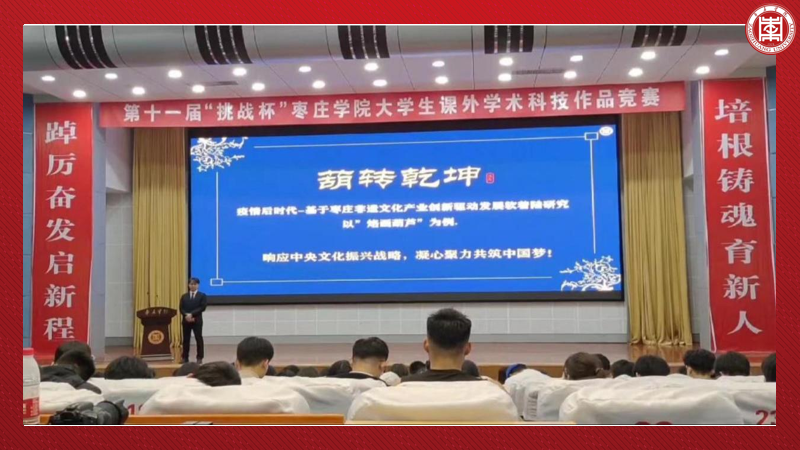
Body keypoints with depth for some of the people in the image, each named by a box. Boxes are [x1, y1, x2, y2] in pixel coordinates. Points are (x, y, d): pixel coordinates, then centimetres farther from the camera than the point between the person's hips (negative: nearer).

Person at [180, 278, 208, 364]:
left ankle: (199, 358, 3)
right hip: (186, 320, 3)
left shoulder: (202, 296, 3)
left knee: (199, 338, -2)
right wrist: (186, 315, -16)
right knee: (186, 339, 6)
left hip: (197, 320, -3)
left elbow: (202, 308, -10)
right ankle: (185, 358, 12)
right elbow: (181, 308, 4)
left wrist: (192, 314, -18)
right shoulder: (184, 296, 14)